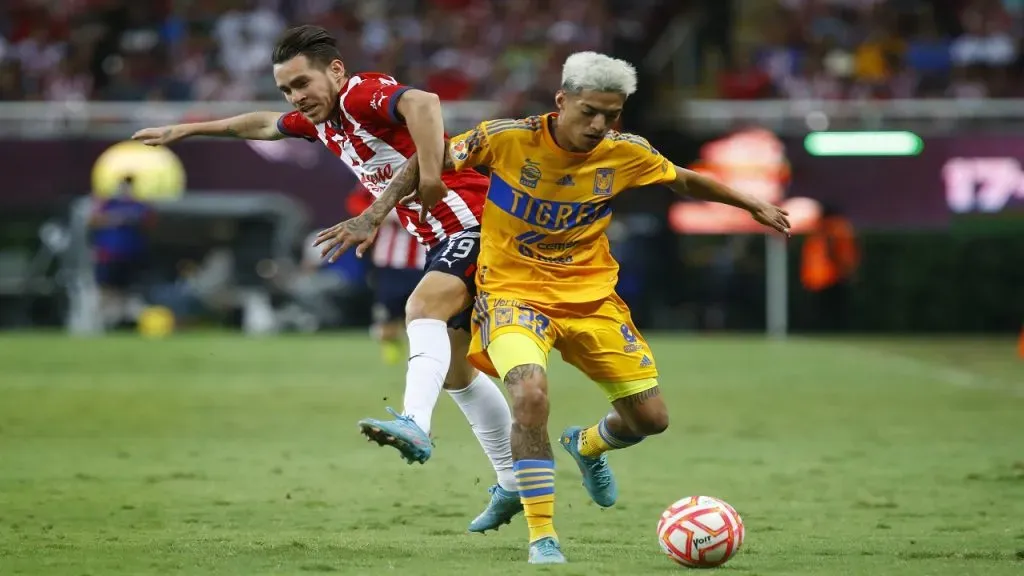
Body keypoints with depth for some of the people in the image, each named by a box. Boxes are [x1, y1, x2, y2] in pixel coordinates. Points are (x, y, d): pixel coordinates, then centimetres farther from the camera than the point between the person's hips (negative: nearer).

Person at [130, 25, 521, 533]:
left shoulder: (363, 94, -17)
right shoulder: (321, 120, 11)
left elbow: (422, 103, -39)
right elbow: (265, 125, 32)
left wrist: (431, 174, -48)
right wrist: (186, 130, 37)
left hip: (472, 222, -10)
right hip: (440, 240, 10)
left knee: (423, 307, -34)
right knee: (452, 369, 15)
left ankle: (414, 426, -52)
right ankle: (514, 484, 24)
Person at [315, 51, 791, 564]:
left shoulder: (626, 154, -8)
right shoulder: (507, 138, -19)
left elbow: (684, 181, 11)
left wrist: (753, 205, 20)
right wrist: (373, 215, -13)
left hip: (591, 295, 4)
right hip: (514, 291, -4)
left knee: (650, 418, 4)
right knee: (530, 393, -32)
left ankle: (587, 445, 42)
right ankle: (541, 535, -17)